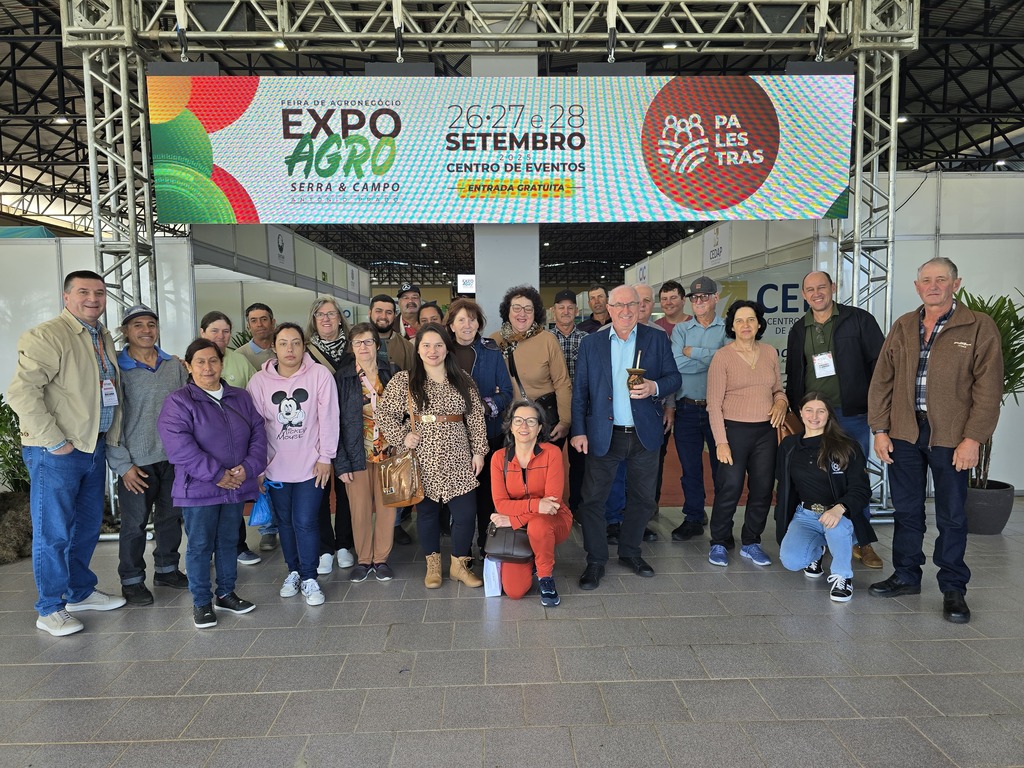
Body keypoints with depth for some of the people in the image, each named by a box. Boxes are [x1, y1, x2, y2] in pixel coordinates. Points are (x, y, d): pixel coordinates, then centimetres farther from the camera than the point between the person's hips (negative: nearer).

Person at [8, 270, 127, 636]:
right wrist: (54, 441, -20)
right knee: (53, 533, 2)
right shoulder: (46, 336, -14)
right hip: (56, 453, -8)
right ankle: (50, 610, 16)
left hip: (94, 446, 8)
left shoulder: (104, 338, 12)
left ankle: (80, 592, 34)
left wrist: (109, 440, 14)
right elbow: (21, 392, -22)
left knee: (88, 526, 18)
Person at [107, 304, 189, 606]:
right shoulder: (116, 369, -7)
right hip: (138, 463, -4)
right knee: (134, 524, 7)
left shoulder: (174, 366, 6)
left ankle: (167, 569, 33)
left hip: (174, 458, 4)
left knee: (171, 518, 16)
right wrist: (122, 465, -11)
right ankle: (132, 581, 23)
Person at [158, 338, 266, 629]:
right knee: (200, 546, 5)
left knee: (229, 542, 16)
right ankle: (201, 602, 20)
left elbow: (258, 433, 5)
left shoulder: (241, 397, 8)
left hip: (236, 487, 5)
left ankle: (225, 594, 31)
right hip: (198, 489, -4)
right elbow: (180, 447, -18)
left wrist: (248, 467, -11)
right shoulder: (178, 401, -8)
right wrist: (216, 475, -20)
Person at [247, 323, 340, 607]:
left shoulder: (320, 375, -8)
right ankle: (293, 571, 32)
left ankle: (309, 578, 14)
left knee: (305, 522, -3)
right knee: (285, 521, 14)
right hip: (276, 466, 3)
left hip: (311, 465, -2)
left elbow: (328, 419, -7)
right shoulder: (259, 381, -2)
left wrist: (325, 457, -7)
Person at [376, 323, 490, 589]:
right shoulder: (403, 380, 1)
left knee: (466, 512, -1)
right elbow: (384, 414, 2)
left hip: (456, 459, 1)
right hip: (422, 459, -1)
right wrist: (402, 436, -9)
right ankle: (433, 564, 29)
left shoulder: (463, 382, 6)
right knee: (427, 511, 10)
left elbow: (476, 418, 6)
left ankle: (459, 564, 21)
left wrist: (479, 450, 1)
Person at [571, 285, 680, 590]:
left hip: (645, 435, 1)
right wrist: (579, 431, -4)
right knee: (593, 499, 0)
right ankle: (595, 561, 14)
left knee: (642, 499, 13)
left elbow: (674, 378, 3)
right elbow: (579, 390, 2)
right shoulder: (591, 343, 2)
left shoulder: (657, 339, 2)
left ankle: (630, 552, 33)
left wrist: (654, 387, -19)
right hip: (603, 435, -1)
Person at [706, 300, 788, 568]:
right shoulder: (722, 356, -6)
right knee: (729, 489, -2)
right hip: (734, 430, -5)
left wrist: (781, 402, -4)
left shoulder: (770, 353, 8)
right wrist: (721, 441, -13)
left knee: (762, 489, 9)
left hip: (766, 431, 5)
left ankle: (751, 543, 25)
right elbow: (714, 403, -8)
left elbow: (778, 389, 20)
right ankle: (719, 544, 15)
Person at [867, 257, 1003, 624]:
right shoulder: (902, 327, 9)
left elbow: (988, 387, -7)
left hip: (951, 437, -3)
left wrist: (973, 438, -13)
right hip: (903, 432, 4)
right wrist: (880, 429, 2)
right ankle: (906, 576, 26)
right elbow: (882, 380, 8)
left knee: (951, 516, 6)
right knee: (906, 510, 12)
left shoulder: (980, 327, -3)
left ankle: (953, 588, 20)